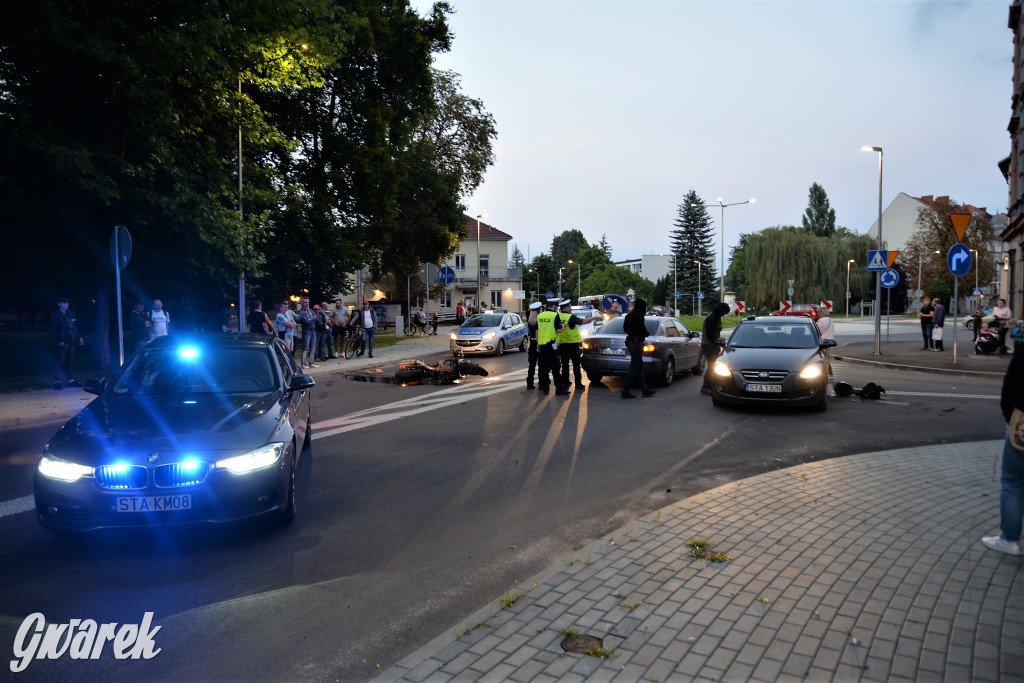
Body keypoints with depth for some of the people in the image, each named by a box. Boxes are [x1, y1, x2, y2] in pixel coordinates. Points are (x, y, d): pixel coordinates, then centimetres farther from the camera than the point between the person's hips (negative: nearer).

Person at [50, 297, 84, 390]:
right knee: (59, 362, -5)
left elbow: (75, 327, 21)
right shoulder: (56, 316, -5)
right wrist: (59, 341, -16)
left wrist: (79, 337, 11)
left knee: (70, 362, 11)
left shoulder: (71, 314, 13)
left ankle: (71, 380, 17)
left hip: (71, 343, 6)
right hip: (62, 344, -6)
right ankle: (57, 381, -2)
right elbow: (53, 330, -7)